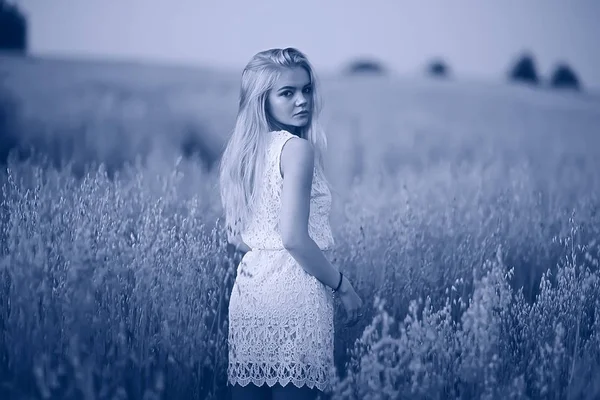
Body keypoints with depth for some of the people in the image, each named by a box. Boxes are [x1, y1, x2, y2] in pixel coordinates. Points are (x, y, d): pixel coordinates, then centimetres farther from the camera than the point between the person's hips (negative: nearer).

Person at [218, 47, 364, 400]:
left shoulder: (244, 149, 11)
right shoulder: (297, 149, -12)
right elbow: (295, 238, -19)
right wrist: (343, 285, -8)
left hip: (249, 286, 8)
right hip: (294, 291, -8)